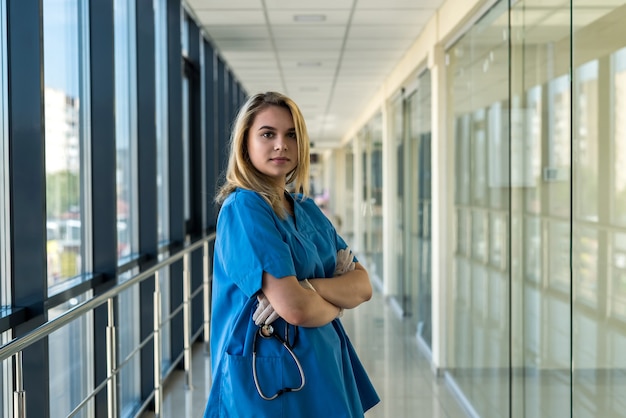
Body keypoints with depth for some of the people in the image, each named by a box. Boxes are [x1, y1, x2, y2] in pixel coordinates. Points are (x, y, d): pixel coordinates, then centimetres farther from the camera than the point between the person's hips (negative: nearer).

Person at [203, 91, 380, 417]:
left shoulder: (307, 210, 8)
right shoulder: (243, 209, -15)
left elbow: (363, 286, 1)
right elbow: (294, 307, -24)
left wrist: (309, 287, -17)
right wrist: (337, 301, -4)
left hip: (325, 365, 7)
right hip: (271, 376, -7)